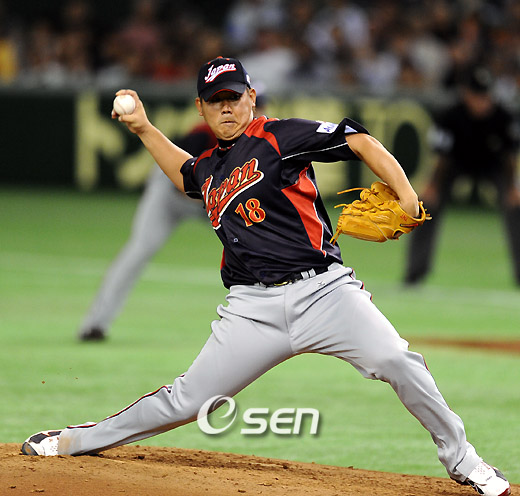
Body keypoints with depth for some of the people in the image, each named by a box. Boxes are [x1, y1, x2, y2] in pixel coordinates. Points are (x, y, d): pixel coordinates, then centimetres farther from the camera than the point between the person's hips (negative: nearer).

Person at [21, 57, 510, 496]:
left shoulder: (278, 137, 0)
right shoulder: (208, 169, 19)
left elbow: (359, 141, -7)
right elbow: (186, 173, 45)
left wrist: (407, 196, -19)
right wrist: (144, 128, 35)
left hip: (321, 290, -4)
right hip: (253, 307, 4)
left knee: (397, 361, -24)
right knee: (187, 400, 2)